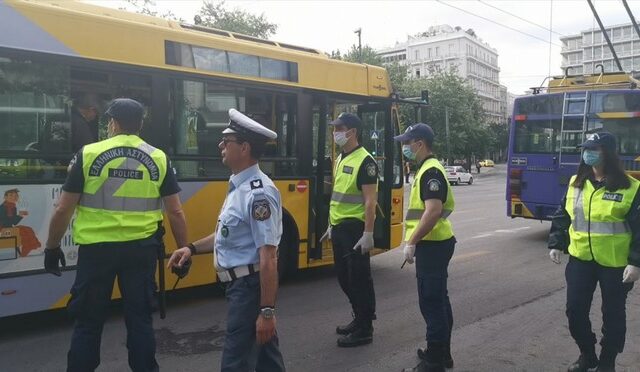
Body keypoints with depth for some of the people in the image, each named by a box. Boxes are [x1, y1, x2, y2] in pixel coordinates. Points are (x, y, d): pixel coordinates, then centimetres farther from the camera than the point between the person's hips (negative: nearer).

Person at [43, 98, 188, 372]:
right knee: (140, 319, 12)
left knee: (88, 321, 12)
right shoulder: (159, 159, 0)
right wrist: (184, 250, 9)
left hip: (97, 249, -1)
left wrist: (52, 247, 11)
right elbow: (175, 212, 0)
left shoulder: (88, 154, -4)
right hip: (141, 249, 1)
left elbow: (63, 210, -2)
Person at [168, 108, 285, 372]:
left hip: (250, 286, -10)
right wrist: (193, 248, 8)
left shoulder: (258, 192, -23)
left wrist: (267, 310, -25)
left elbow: (268, 258, -25)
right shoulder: (238, 186, 9)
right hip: (242, 284, 10)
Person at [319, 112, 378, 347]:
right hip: (339, 229, 9)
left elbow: (370, 201, -18)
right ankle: (359, 319, 31)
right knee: (344, 278, 16)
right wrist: (331, 226, 20)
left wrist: (368, 234, -21)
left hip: (355, 229, -9)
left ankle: (365, 330, 11)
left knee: (359, 279, 0)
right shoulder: (340, 159, 14)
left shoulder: (365, 161, -14)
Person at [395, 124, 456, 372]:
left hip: (432, 246, -11)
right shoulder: (427, 169, 16)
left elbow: (433, 212, -27)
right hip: (434, 245, 11)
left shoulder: (431, 172, -17)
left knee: (431, 302, -4)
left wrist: (411, 242, -23)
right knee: (438, 300, 17)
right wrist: (414, 240, 21)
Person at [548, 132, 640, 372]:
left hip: (615, 263, -4)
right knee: (575, 310, 7)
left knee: (613, 315, 10)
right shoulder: (575, 183, 4)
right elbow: (562, 216, 11)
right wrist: (556, 244, 6)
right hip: (580, 259, 4)